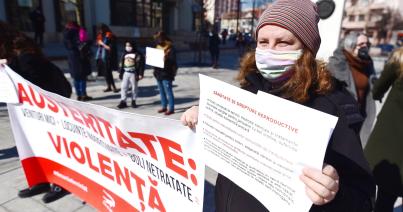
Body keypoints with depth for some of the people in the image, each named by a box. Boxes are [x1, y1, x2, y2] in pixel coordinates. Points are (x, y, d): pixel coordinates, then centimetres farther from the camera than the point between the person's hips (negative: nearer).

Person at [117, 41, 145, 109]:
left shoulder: (138, 54, -7)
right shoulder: (124, 54, 10)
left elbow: (141, 64, -10)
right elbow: (121, 64, 16)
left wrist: (140, 74, -14)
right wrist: (121, 73, 15)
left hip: (133, 73, -5)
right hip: (125, 73, 5)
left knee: (134, 88, 6)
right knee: (124, 87, 1)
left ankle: (133, 101, 18)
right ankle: (123, 102, 5)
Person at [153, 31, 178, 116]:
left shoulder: (170, 48, -12)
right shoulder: (158, 47, 13)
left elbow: (173, 60, -18)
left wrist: (166, 59, -35)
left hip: (166, 74, -8)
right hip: (158, 73, 8)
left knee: (168, 92, -3)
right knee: (161, 92, 15)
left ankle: (171, 108, 6)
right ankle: (164, 107, 26)